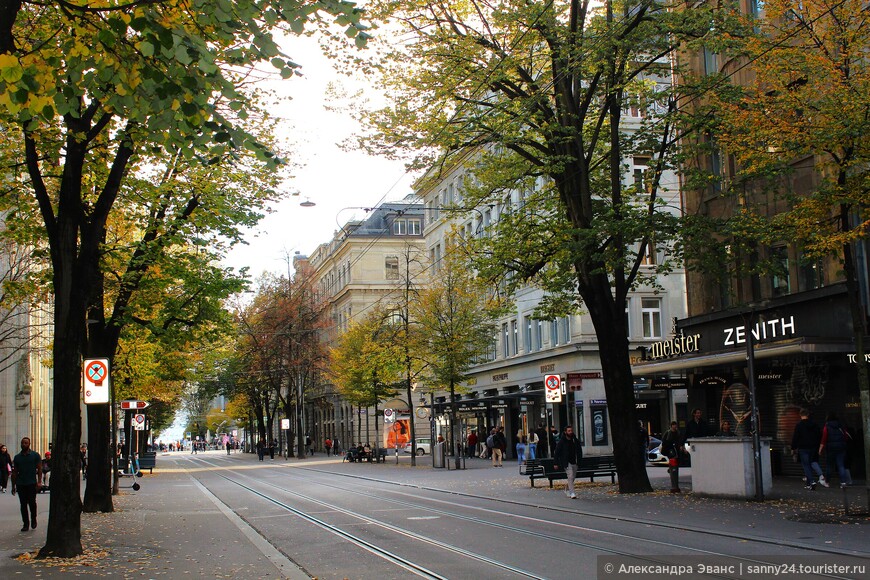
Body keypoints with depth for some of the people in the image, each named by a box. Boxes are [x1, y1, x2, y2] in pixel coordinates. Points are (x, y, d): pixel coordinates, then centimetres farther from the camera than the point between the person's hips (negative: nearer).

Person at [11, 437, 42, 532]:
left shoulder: (35, 455, 1)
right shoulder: (17, 457, 10)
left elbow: (39, 469, -1)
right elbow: (14, 473, 12)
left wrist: (39, 481, -11)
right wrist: (13, 486, 9)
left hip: (32, 484, -3)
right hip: (20, 484, 3)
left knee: (32, 503, -4)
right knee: (23, 505, 3)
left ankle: (33, 520, 18)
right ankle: (26, 524, 10)